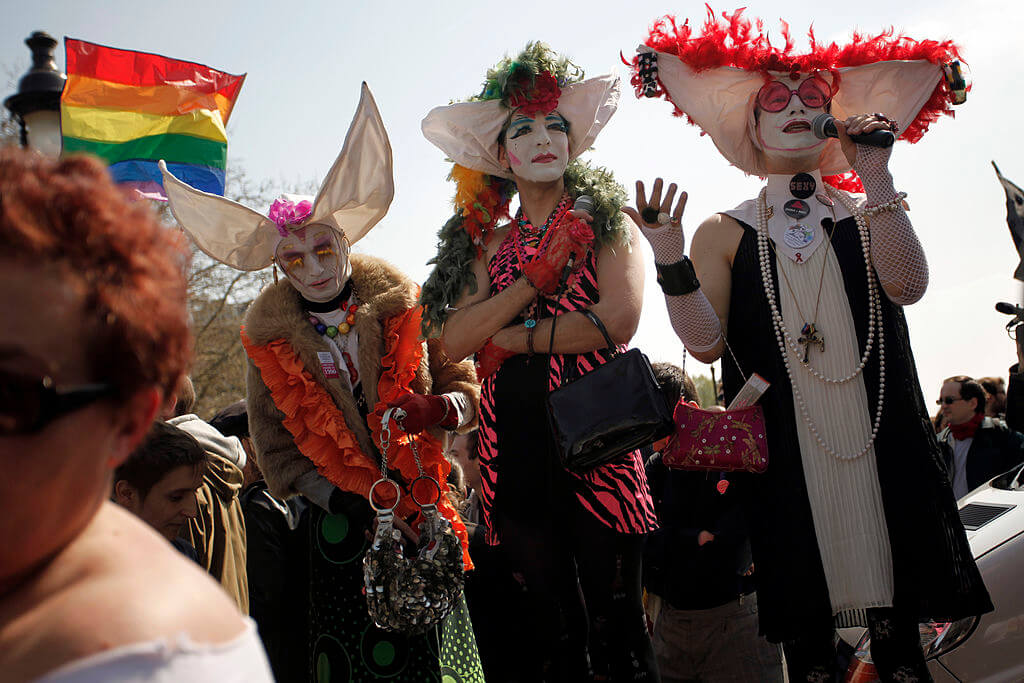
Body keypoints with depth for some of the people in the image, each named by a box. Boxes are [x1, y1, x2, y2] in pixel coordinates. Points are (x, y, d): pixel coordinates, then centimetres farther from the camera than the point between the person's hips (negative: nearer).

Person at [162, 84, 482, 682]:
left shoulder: (402, 306, -1)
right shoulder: (269, 339, 0)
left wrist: (440, 409, -21)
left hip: (426, 509, 0)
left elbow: (465, 386, 3)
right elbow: (277, 450, 1)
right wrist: (354, 506, -10)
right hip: (342, 522, 0)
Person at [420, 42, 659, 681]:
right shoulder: (488, 242, 15)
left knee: (616, 617, -1)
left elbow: (619, 319, -10)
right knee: (553, 621, 10)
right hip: (513, 439, 3)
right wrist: (535, 277, -6)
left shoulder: (605, 221, 6)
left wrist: (513, 337, -4)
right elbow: (455, 340, 2)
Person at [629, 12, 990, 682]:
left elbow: (907, 286, -10)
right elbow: (707, 343, -3)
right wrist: (671, 262, -17)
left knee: (896, 625, 6)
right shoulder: (725, 232, 6)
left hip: (880, 441, 1)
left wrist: (877, 179, -11)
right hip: (782, 450, -1)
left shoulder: (869, 214, 10)